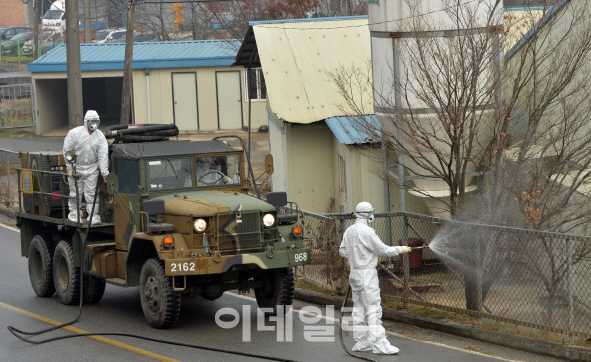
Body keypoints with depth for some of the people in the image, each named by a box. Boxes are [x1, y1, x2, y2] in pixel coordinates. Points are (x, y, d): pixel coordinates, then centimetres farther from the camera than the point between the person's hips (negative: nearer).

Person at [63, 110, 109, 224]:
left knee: (91, 193, 0)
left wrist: (104, 172, -10)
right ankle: (74, 214, 17)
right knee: (75, 193, 3)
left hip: (92, 169, 2)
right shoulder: (74, 133, -11)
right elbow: (67, 150, -6)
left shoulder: (100, 136, -3)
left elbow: (103, 155, -5)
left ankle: (93, 216, 6)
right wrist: (70, 167, -8)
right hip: (76, 168, -2)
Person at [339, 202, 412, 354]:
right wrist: (401, 249, 0)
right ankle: (379, 343, -11)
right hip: (367, 274, -9)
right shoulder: (366, 231, -18)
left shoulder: (349, 231, 9)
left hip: (355, 273, 9)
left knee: (359, 308, 12)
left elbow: (343, 250, 19)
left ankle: (361, 342, 17)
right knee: (373, 309, -9)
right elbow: (383, 249, -13)